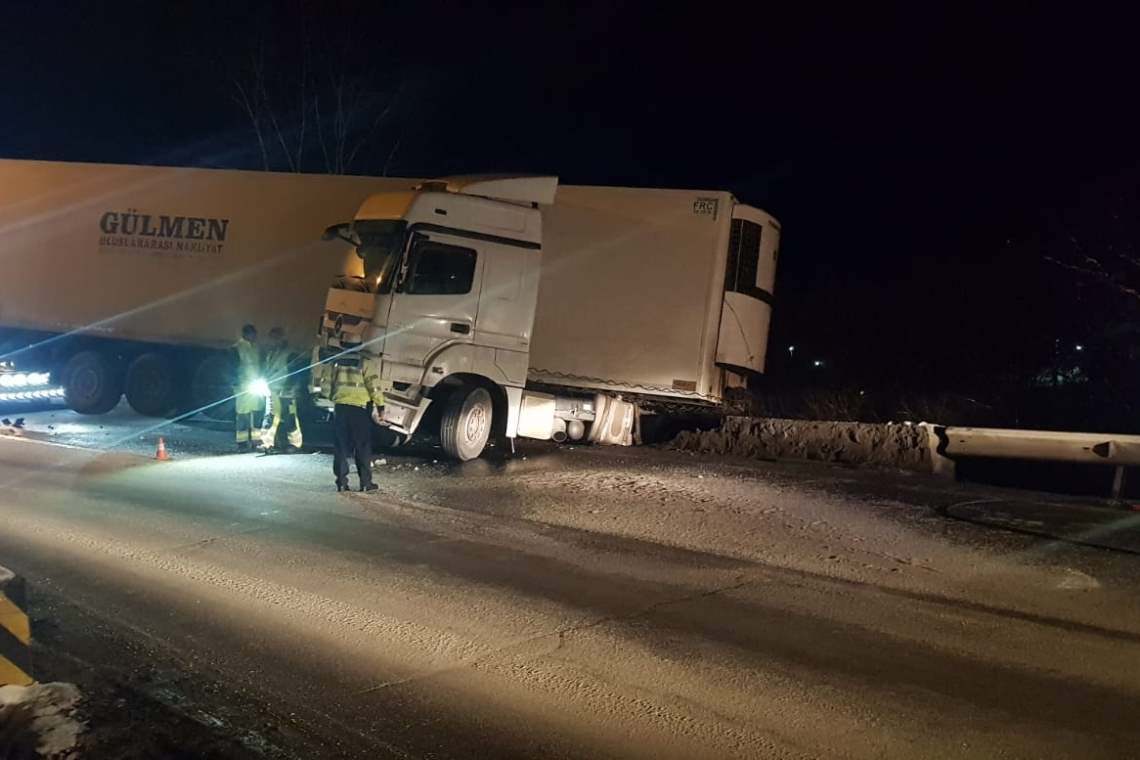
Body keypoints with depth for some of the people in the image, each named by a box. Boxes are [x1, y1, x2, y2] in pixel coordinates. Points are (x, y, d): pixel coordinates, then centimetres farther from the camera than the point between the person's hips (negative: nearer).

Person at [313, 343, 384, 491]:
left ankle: (341, 482, 8)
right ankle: (365, 483, 4)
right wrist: (380, 406, -2)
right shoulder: (365, 362, -3)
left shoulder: (334, 363, 9)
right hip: (359, 409, -3)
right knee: (363, 448, 4)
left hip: (340, 408, 3)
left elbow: (325, 386, 9)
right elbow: (374, 387, -8)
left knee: (340, 447, 9)